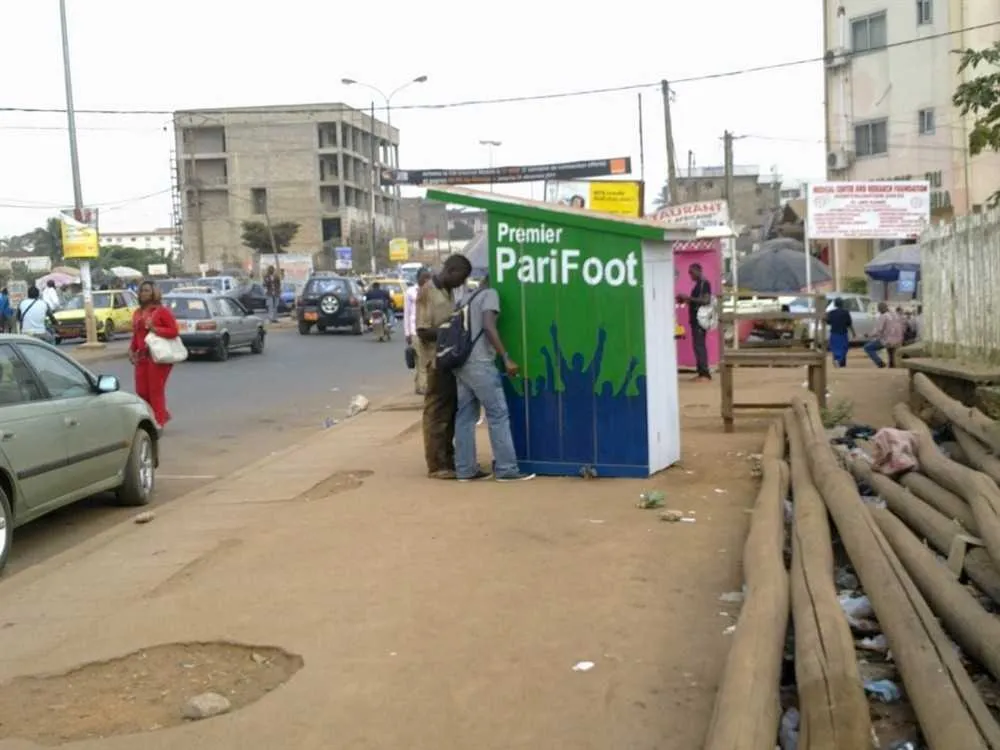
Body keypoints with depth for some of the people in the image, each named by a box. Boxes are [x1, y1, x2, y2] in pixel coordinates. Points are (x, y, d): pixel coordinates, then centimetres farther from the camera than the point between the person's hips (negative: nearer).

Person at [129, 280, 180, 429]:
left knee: (156, 390, -6)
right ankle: (163, 415, 24)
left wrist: (154, 328, -17)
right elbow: (135, 335, 20)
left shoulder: (162, 311, -4)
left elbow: (174, 331, -10)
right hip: (142, 357, 7)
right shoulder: (137, 313, 15)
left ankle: (159, 422, 4)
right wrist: (132, 350, 6)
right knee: (141, 391, 5)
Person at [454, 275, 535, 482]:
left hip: (461, 363, 8)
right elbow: (489, 327, -16)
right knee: (498, 414, -4)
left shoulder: (466, 298, 23)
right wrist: (506, 358, -20)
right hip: (479, 363, -8)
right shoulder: (490, 294, -1)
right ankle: (506, 469, -4)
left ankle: (465, 469, 9)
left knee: (465, 416, 8)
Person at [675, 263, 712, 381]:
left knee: (699, 345, -12)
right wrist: (685, 299, 12)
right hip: (695, 319, 10)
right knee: (697, 345, 9)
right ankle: (701, 373, 11)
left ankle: (705, 373, -13)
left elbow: (706, 300, -20)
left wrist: (689, 298, -20)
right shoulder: (698, 284, 19)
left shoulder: (705, 284, -9)